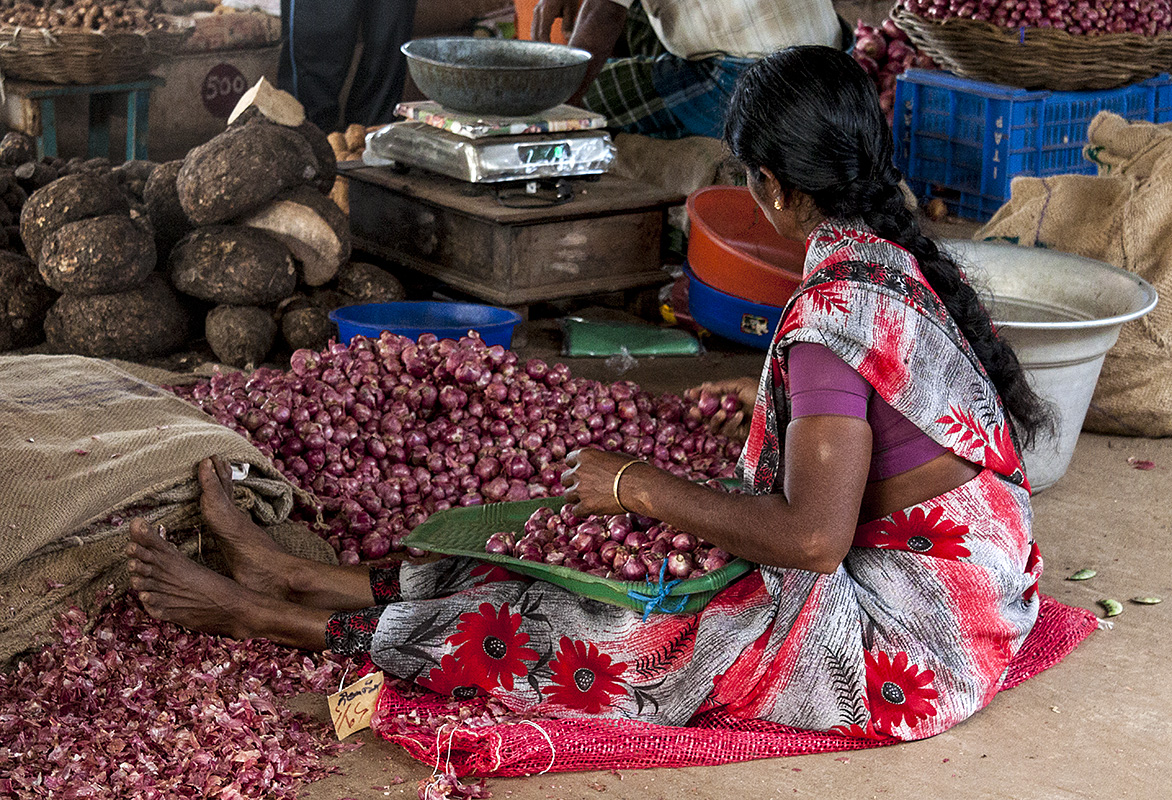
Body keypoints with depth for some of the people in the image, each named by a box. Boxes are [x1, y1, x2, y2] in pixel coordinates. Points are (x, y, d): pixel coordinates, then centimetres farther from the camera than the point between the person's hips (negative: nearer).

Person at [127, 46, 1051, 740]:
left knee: (556, 635, -4)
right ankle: (297, 577, 20)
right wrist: (776, 400, 29)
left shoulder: (839, 301, -25)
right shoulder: (908, 259, 5)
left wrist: (635, 486, -20)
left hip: (904, 640, -9)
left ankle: (256, 613, 6)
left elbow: (812, 537, -29)